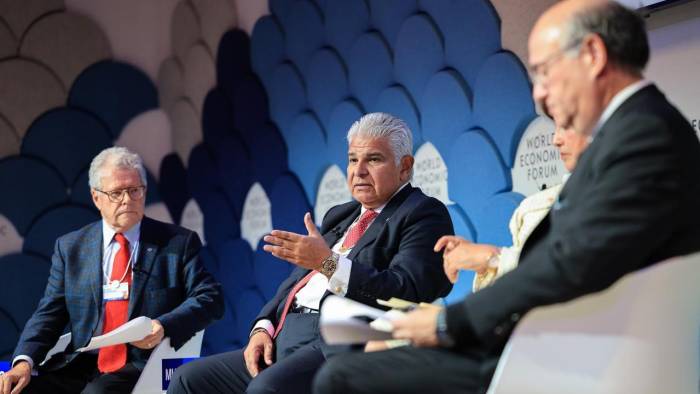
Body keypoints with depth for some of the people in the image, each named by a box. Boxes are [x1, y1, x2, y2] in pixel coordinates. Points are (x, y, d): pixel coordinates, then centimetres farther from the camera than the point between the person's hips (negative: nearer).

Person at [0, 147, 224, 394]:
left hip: (144, 370, -3)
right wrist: (24, 362, -8)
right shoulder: (70, 247, 15)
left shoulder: (178, 242, 8)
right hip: (79, 368, 3)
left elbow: (210, 299, 1)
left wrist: (164, 327, -18)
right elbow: (49, 314, 11)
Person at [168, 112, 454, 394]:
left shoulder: (424, 214, 0)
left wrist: (329, 262, -22)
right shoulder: (339, 216, 25)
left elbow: (407, 291, -16)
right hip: (284, 340, 9)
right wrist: (263, 327, 5)